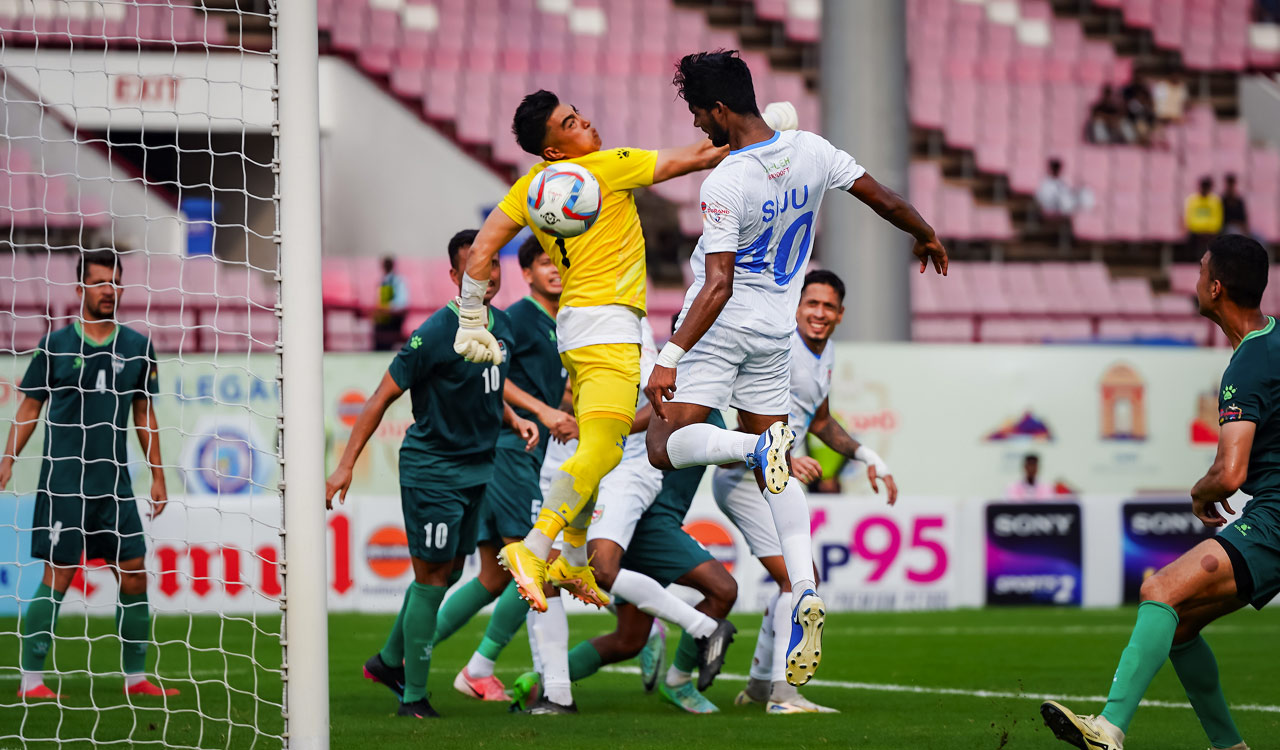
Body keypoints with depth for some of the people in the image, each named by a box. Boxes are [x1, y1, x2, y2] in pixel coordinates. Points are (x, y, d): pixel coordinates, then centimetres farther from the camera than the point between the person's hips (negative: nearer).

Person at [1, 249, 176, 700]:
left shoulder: (137, 348, 8)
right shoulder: (55, 346, -1)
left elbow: (144, 413, 15)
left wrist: (158, 476, 13)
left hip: (115, 484, 4)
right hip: (62, 482, -4)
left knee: (134, 577, 2)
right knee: (57, 577, -7)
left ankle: (136, 677, 12)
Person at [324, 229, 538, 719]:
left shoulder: (501, 325, 5)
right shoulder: (435, 334, -19)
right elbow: (382, 398, -14)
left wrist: (514, 419, 5)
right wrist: (346, 466, -16)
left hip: (475, 468, 8)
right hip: (431, 470, -8)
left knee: (448, 572, 15)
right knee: (432, 577, -5)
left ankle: (389, 661, 32)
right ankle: (413, 696, 4)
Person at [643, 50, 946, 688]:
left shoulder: (724, 186, -22)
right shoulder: (813, 151, -5)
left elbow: (718, 287, -25)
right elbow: (881, 198, 7)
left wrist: (671, 358, -25)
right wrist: (925, 234, 27)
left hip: (718, 329, -7)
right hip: (774, 335, 7)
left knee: (666, 447, -2)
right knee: (777, 473, 13)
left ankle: (758, 448, -28)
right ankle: (804, 593, -4)